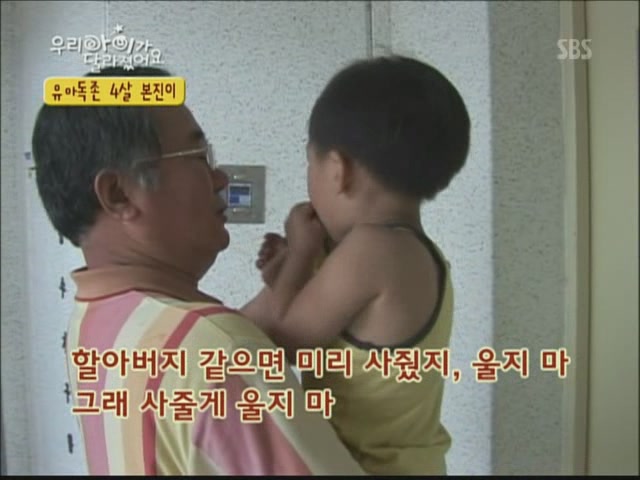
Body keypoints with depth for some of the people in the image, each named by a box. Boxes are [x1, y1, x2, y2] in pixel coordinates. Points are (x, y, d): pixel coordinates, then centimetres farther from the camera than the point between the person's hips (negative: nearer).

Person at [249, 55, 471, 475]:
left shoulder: (374, 247, -25)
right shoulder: (421, 258, 3)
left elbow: (275, 347, -16)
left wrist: (300, 252, -5)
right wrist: (292, 275, 4)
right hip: (401, 463, 9)